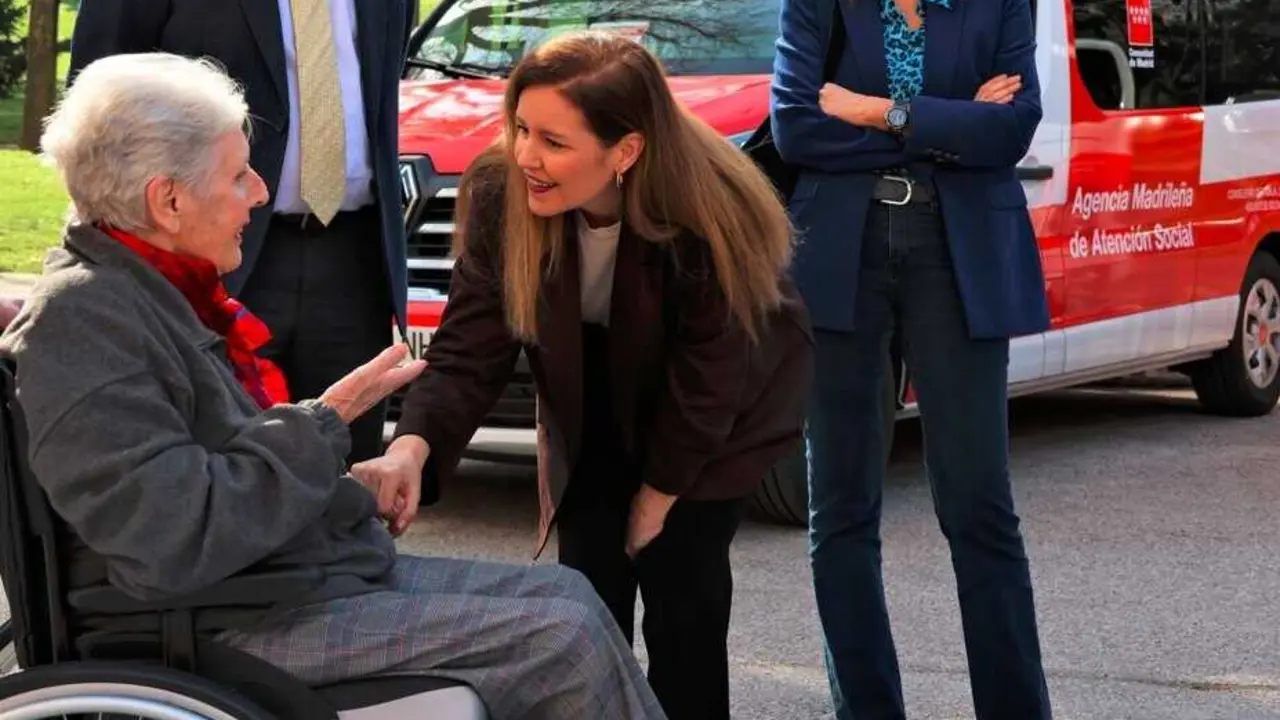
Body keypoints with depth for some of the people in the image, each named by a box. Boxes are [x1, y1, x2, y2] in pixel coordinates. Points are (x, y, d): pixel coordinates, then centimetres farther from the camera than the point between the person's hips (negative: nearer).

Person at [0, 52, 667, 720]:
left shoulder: (168, 288, 12)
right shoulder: (80, 320, -19)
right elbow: (173, 543, -27)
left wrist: (350, 486, 10)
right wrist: (326, 422, -19)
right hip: (235, 631, -10)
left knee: (567, 594, 6)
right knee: (565, 639, -14)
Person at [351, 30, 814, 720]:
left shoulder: (709, 218, -35)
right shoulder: (501, 195, -27)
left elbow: (706, 383, -24)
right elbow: (468, 347, -26)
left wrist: (659, 492, -13)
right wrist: (412, 447, -44)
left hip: (728, 401, -3)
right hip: (597, 400, 3)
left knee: (679, 577, -9)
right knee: (589, 585, -3)